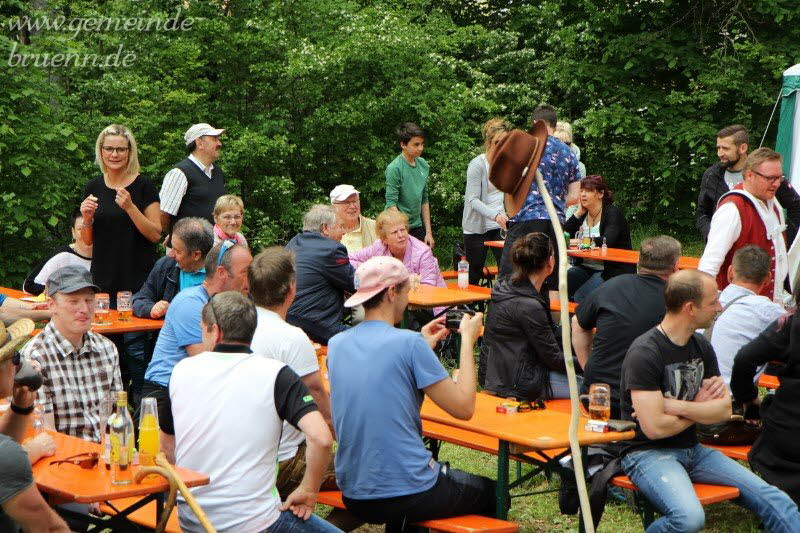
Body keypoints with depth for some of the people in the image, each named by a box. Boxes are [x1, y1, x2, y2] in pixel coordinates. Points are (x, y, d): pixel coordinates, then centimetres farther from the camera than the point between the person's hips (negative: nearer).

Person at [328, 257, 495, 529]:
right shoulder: (409, 343, -17)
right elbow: (463, 408, -12)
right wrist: (467, 340, -3)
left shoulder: (336, 344, 2)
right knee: (492, 493, 22)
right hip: (407, 494, -7)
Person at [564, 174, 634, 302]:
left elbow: (607, 241, -25)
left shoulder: (613, 213, -8)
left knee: (580, 297, -29)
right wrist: (578, 213, -3)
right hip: (585, 267, 7)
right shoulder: (582, 214, 13)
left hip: (612, 270, -7)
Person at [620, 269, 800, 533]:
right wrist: (701, 408, -4)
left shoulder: (701, 346, 9)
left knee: (775, 501, -8)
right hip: (647, 453, -7)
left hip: (692, 449, 7)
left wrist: (677, 407, -13)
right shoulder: (644, 353, -16)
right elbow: (655, 427, -22)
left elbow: (724, 411, 5)